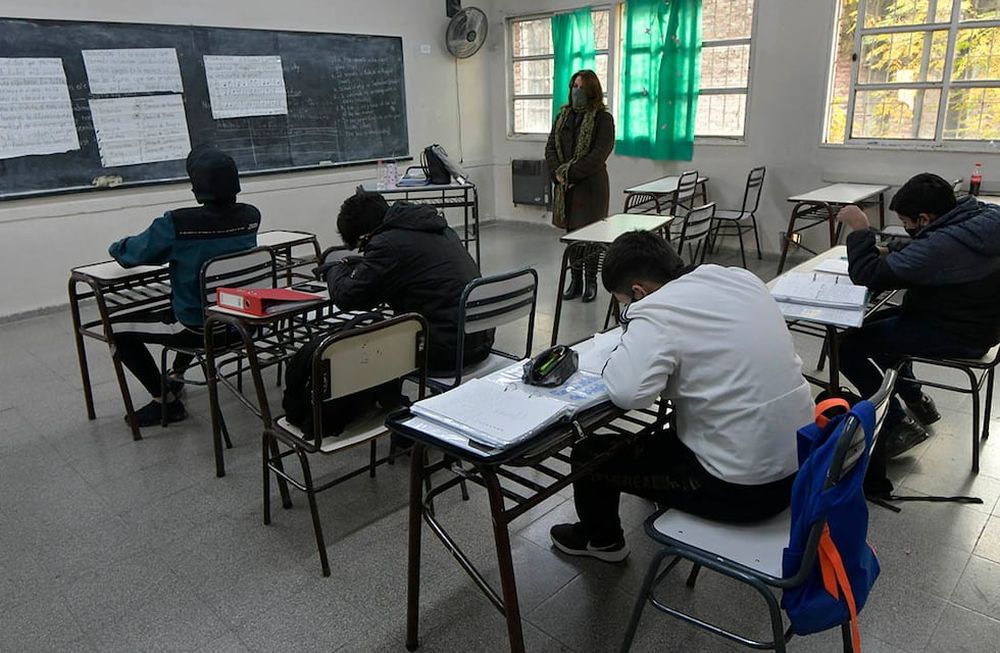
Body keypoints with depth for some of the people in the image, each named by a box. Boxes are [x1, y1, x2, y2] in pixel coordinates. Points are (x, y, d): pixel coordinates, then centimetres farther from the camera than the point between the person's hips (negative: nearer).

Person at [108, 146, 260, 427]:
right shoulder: (250, 217, -9)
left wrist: (116, 247, 15)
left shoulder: (177, 224, -24)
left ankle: (165, 401, 15)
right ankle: (177, 374, 51)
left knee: (121, 332, 14)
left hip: (199, 331, -6)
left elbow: (131, 253, -9)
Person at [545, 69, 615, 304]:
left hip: (590, 185, -5)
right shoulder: (563, 116, 12)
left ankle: (591, 282, 12)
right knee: (572, 232, 9)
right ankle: (575, 281, 18)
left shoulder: (603, 119, -5)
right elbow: (550, 147, 8)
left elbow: (599, 154, -15)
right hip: (565, 186, 5)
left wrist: (570, 173, -18)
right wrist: (557, 173, -9)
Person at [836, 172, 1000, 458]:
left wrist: (860, 230, -18)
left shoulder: (944, 245, -34)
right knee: (873, 323, 23)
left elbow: (867, 276, -30)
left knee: (848, 346, -11)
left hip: (958, 336, -10)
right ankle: (916, 400, 32)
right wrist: (887, 251, 0)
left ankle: (898, 426, -1)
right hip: (974, 317, 10)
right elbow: (919, 250, 16)